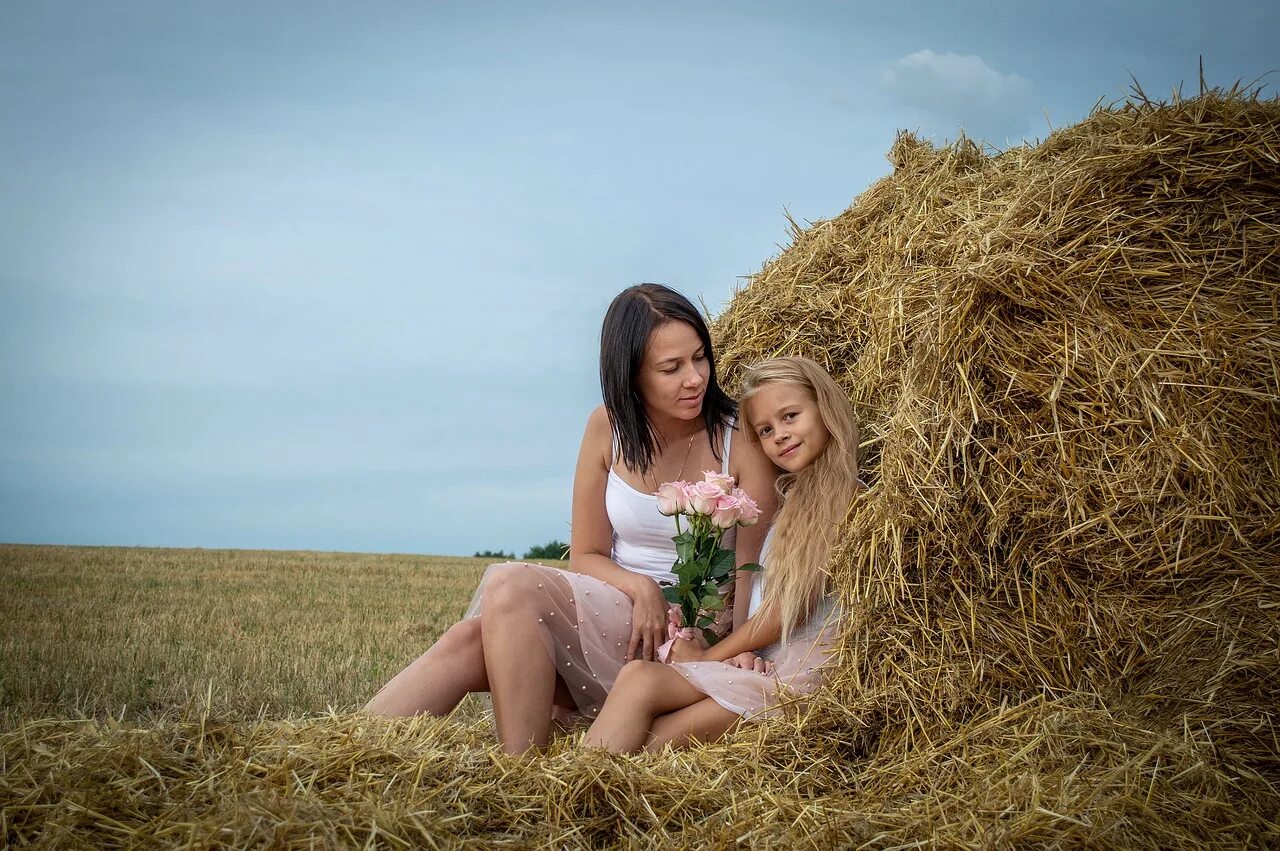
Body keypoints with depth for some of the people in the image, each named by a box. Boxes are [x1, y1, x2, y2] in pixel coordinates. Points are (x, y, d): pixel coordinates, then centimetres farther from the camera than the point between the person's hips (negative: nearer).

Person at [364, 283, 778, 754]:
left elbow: (749, 572, -4)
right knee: (470, 639, -25)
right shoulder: (609, 427, 4)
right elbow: (586, 555, 8)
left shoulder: (742, 442, -5)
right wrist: (640, 587, -14)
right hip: (611, 611, 4)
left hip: (683, 643, -4)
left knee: (510, 586, -27)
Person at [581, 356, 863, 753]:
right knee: (639, 677, -23)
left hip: (802, 669, -7)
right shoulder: (792, 500, 26)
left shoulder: (848, 499, 0)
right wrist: (740, 652, -2)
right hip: (759, 660, 7)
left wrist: (708, 656, -1)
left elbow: (793, 605, -6)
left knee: (640, 680, -28)